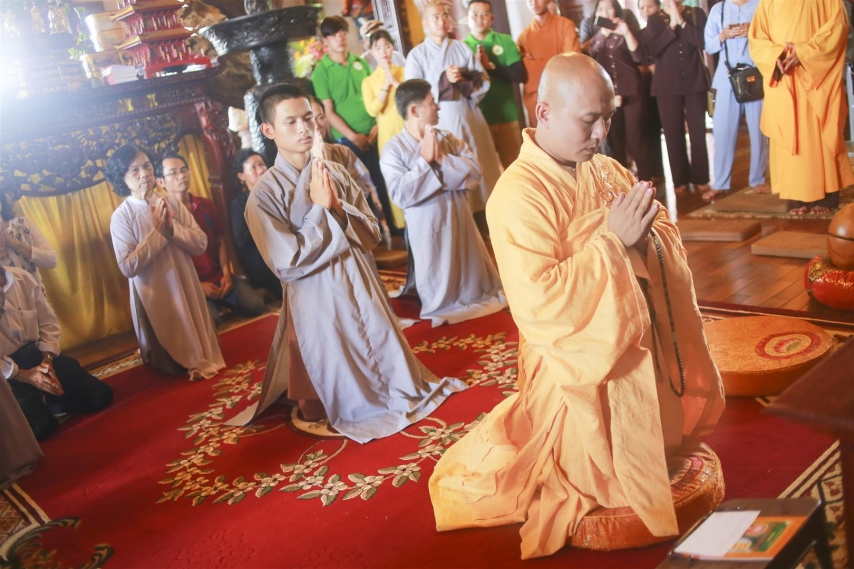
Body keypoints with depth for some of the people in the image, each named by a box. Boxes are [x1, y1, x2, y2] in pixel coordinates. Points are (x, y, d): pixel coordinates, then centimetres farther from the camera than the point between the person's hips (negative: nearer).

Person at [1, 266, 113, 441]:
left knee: (100, 395, -6)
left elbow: (48, 321, 5)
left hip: (37, 354, 5)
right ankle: (35, 404, 11)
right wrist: (23, 375, -18)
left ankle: (48, 402, 17)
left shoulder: (22, 277, -2)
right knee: (40, 426, -22)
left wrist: (47, 359, -8)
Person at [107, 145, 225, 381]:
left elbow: (201, 243, -6)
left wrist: (172, 228, -21)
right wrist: (158, 232, -19)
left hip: (186, 286, 3)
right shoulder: (121, 216, -12)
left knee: (198, 343, 14)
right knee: (171, 366, 7)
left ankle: (199, 360, 45)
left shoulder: (171, 203, -1)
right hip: (154, 295, -3)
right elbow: (128, 267, -19)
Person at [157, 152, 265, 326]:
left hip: (219, 277, 5)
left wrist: (226, 273, -2)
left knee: (255, 305, -17)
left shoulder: (207, 205, 11)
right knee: (211, 320, -31)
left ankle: (225, 305, 9)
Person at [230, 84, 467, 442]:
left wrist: (338, 208, -17)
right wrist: (320, 208, -17)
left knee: (385, 356, 20)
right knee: (347, 388, 11)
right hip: (317, 300, -4)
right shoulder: (263, 195, -13)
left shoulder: (336, 173, 0)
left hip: (360, 285, 4)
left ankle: (403, 392, 45)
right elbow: (288, 265, -18)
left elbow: (371, 235, 0)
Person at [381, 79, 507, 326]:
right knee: (439, 284, 10)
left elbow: (474, 170, -6)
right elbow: (401, 195, -20)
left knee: (472, 271, 18)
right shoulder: (394, 149, -11)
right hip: (428, 228, -4)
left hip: (460, 221, 4)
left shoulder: (448, 138, 2)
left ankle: (477, 300, 37)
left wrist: (441, 159, -17)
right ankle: (442, 313, 30)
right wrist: (425, 160, -18)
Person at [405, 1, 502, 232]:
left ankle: (485, 227, 15)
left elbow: (484, 82, 6)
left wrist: (464, 80, -13)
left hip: (470, 120, 3)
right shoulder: (416, 55, 0)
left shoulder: (462, 48, 8)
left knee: (480, 171, 5)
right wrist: (444, 80, -16)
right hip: (439, 124, -3)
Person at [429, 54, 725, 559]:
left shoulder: (607, 171, 0)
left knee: (659, 439, 25)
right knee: (601, 472, 11)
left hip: (640, 346, 7)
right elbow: (539, 302, -30)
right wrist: (613, 241, -28)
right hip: (580, 366, -7)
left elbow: (670, 242, 5)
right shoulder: (517, 197, -23)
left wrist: (644, 231, -19)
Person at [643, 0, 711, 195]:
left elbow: (703, 41, -7)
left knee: (698, 130, 0)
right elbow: (652, 49, -6)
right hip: (667, 84, 0)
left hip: (695, 81, 0)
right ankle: (680, 180, 9)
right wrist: (671, 25, -11)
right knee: (673, 132, 1)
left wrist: (682, 22, -11)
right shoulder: (654, 19, 7)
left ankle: (700, 178, 8)